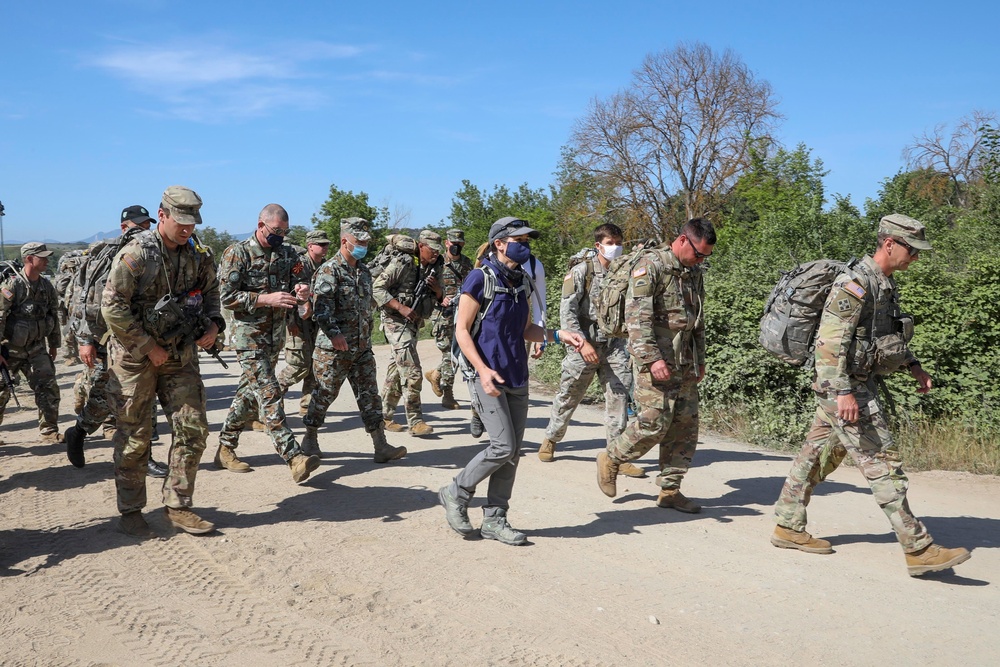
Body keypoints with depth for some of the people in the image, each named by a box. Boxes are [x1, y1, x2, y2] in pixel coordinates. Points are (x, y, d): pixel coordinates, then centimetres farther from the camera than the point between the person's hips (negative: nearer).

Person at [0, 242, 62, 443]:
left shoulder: (47, 287, 4)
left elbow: (54, 316, 14)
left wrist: (53, 345, 16)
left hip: (37, 348, 5)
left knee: (49, 388, -2)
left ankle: (49, 432, 6)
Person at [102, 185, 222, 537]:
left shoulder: (197, 255, 3)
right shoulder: (136, 254, -15)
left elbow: (210, 291, 19)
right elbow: (112, 307, -17)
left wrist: (213, 324, 0)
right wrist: (149, 348, -15)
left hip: (181, 354, 5)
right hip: (135, 355, -5)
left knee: (193, 429, 2)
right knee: (135, 436, 3)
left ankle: (178, 506, 14)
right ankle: (130, 511, 17)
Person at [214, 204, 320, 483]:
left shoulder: (288, 253, 8)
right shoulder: (237, 253, -8)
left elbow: (298, 283, 9)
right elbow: (227, 297, -13)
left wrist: (301, 291, -16)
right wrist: (266, 299, -22)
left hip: (275, 335, 6)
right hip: (249, 336, -6)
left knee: (250, 393, 14)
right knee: (269, 394, -13)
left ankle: (226, 448, 28)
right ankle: (294, 457, -19)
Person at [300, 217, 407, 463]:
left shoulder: (364, 271, 14)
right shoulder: (329, 270, -10)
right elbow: (321, 306, -22)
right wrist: (334, 333, -34)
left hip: (362, 348, 7)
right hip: (333, 348, -7)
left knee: (370, 396, 4)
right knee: (324, 394, 5)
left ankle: (381, 446, 4)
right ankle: (310, 438, 23)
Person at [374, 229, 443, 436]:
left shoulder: (433, 270, 10)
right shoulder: (402, 264, -13)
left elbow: (438, 301, 18)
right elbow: (377, 288, -15)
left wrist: (437, 290, -5)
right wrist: (401, 307, -23)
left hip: (414, 324, 8)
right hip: (396, 322, -8)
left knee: (397, 371, 14)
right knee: (412, 373, -13)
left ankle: (384, 416, 24)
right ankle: (415, 421, -8)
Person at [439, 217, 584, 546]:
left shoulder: (522, 282, 12)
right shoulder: (480, 279, -9)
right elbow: (462, 330, -11)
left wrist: (557, 335, 3)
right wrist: (483, 369, -21)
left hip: (517, 376, 8)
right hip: (486, 376, -7)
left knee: (512, 451, 7)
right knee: (503, 446, -13)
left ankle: (494, 519, 18)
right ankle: (456, 494, 9)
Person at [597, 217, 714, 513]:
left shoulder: (693, 272, 16)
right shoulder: (650, 265, -10)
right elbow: (636, 315, -19)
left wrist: (699, 360, 22)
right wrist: (652, 358, -24)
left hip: (684, 363, 8)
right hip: (655, 361, -8)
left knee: (686, 424, 6)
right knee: (654, 423, -10)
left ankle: (670, 490, 15)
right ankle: (610, 459, 14)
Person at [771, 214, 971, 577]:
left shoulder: (885, 284, 13)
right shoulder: (855, 283, -18)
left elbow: (889, 333, 27)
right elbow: (830, 341, -23)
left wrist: (913, 366, 16)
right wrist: (843, 392, -28)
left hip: (860, 383, 10)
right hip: (844, 387, -10)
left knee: (818, 456, 14)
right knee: (883, 463, -7)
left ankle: (788, 528, 23)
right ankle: (919, 550, -2)